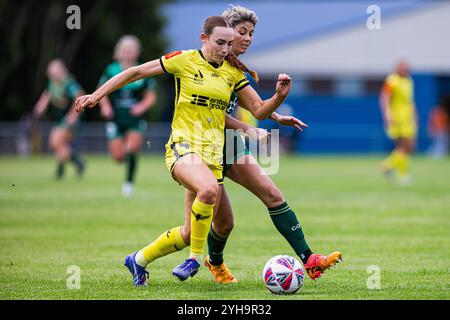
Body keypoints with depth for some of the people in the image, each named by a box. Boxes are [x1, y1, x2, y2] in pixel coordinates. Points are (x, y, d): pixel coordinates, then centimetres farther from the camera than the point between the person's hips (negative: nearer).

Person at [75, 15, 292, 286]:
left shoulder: (233, 72, 10)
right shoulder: (184, 60, -3)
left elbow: (260, 111, 13)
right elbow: (136, 72, 3)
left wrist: (279, 96, -8)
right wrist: (96, 96, 2)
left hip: (213, 152, 6)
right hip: (184, 145, -6)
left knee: (197, 230, 5)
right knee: (209, 189, -38)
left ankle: (138, 260, 28)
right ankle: (196, 257, -18)